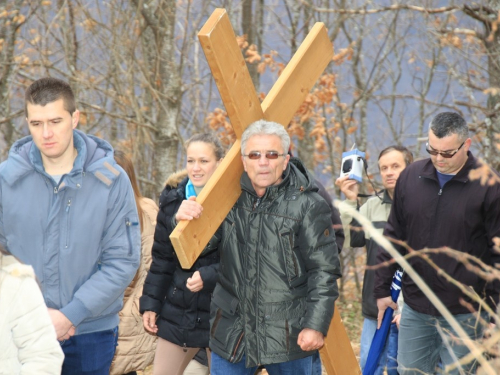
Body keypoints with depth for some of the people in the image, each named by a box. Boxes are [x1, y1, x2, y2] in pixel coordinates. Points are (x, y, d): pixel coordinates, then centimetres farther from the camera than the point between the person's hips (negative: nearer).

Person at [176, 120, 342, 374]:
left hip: (289, 334, -4)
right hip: (232, 333, 4)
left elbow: (324, 271, -8)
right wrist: (184, 220, -8)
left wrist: (316, 325, -14)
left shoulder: (308, 205, -9)